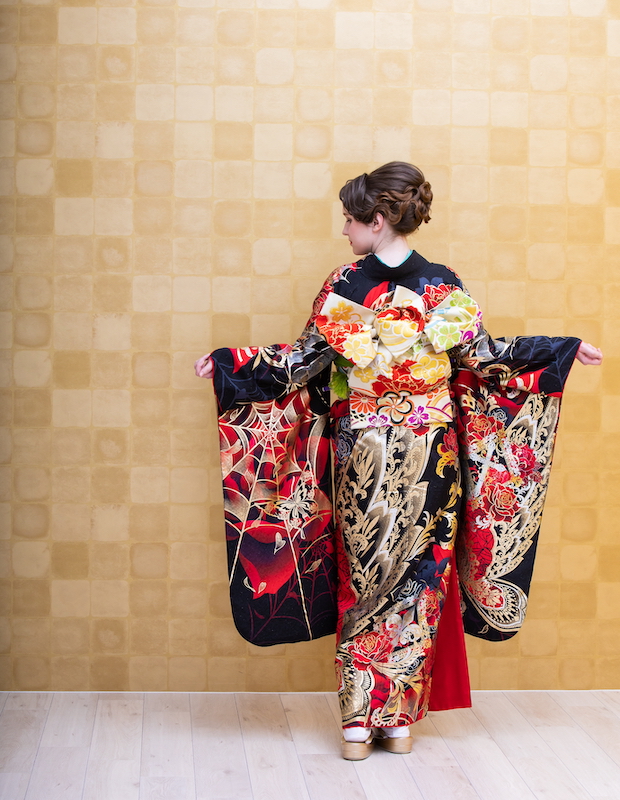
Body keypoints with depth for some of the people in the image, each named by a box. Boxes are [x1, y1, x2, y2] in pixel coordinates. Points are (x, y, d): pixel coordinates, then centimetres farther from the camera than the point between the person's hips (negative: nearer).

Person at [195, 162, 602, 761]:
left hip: (363, 456, 0)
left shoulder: (343, 288, -8)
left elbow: (301, 362, -4)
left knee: (362, 582, 9)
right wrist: (567, 350, 10)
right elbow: (485, 359, -1)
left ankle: (357, 723, 10)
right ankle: (400, 719, 15)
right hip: (429, 456, 1)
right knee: (419, 582, 10)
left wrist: (225, 363, 5)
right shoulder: (443, 289, -6)